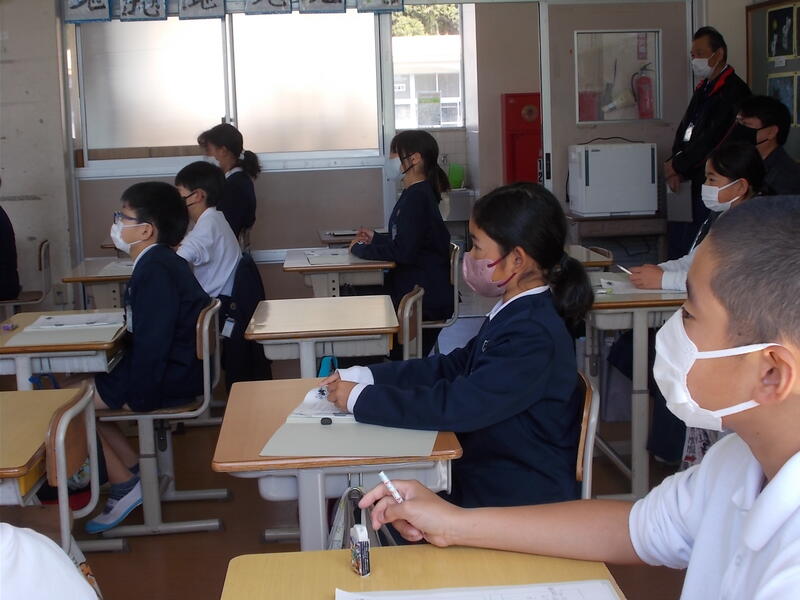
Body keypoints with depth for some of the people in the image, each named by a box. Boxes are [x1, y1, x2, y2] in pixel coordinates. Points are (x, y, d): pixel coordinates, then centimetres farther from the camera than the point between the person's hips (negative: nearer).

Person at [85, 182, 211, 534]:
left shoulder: (155, 270, -21)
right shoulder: (160, 262, 12)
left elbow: (152, 342, -24)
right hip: (176, 370, 10)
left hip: (171, 379, -10)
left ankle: (125, 484, 3)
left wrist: (138, 399, -17)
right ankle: (132, 470, 14)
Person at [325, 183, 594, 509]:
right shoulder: (517, 312, 6)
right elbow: (454, 366, 10)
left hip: (522, 501, -8)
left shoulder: (534, 335, -25)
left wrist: (361, 398, -20)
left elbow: (457, 406, -29)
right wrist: (364, 376, 0)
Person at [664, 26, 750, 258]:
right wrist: (674, 167, 0)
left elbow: (713, 139, -17)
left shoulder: (734, 91, -12)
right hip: (689, 180, 8)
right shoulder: (703, 88, 17)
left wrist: (677, 165, -9)